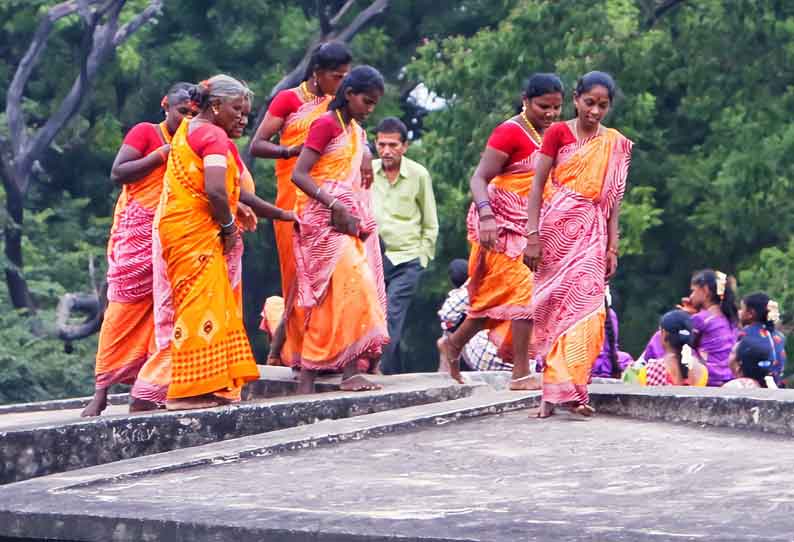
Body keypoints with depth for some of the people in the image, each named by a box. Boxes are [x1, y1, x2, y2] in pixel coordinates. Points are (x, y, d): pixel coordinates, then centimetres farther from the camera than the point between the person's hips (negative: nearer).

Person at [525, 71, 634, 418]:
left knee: (584, 305, -11)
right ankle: (553, 391, 2)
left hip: (591, 234, 2)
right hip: (556, 229, -2)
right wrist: (532, 236, -9)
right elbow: (537, 186, -1)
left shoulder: (616, 145, 10)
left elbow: (613, 200, 10)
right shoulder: (558, 133, 2)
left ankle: (562, 389, -14)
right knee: (553, 303, -1)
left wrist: (612, 249, 4)